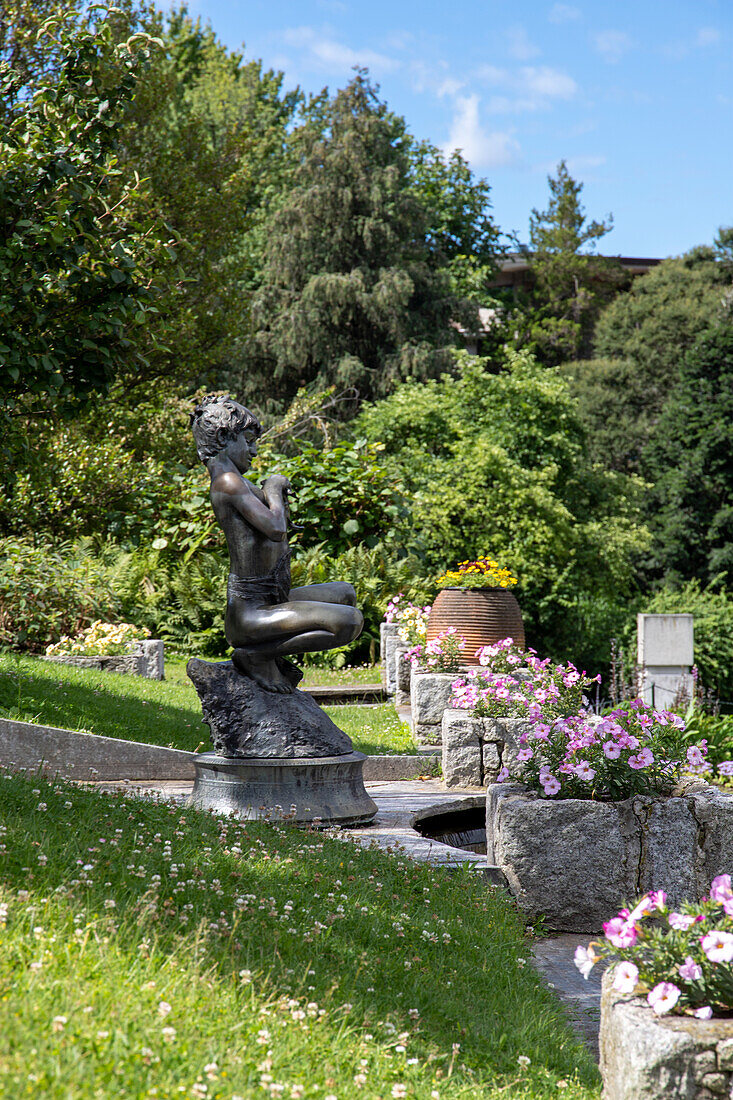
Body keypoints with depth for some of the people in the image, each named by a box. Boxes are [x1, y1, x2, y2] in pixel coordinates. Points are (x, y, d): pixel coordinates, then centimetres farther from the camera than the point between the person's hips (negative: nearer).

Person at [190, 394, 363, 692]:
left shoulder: (231, 483, 17)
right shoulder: (228, 483, -15)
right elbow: (275, 530, -25)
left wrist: (279, 500, 12)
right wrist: (273, 490, -7)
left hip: (268, 601, 11)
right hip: (248, 614, -11)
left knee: (344, 593, 28)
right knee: (350, 621, -25)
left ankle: (275, 652, 12)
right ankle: (256, 654, -10)